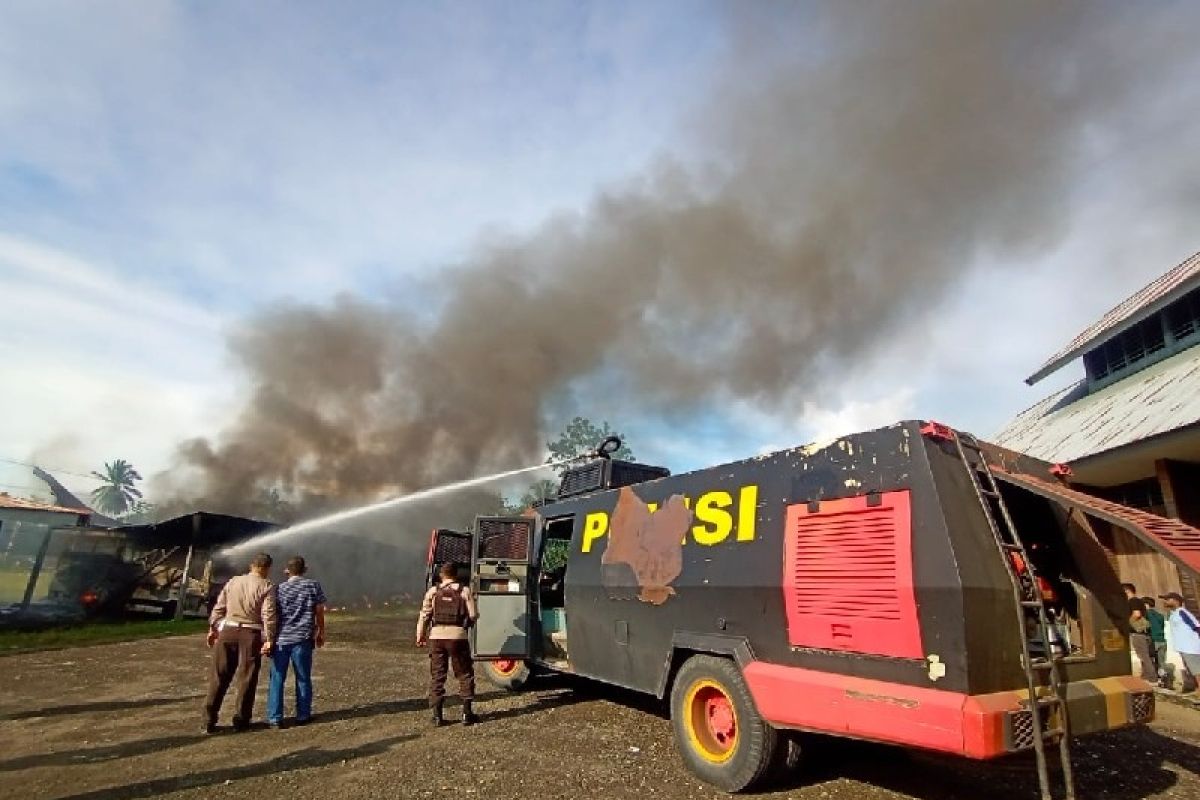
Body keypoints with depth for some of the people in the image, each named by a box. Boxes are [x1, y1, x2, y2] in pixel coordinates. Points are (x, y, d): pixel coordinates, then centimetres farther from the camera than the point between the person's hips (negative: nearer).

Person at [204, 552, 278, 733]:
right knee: (246, 678, 6)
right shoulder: (267, 587, -6)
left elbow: (219, 607, 10)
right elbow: (269, 615, -12)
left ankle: (209, 721, 13)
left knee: (219, 676, 11)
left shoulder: (233, 581, 8)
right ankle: (241, 720, 12)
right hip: (251, 634, -4)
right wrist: (269, 639, -9)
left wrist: (213, 628, 20)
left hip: (228, 630, 4)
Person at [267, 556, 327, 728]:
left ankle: (275, 718, 8)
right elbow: (319, 612, 3)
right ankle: (303, 716, 15)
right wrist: (321, 633, 15)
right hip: (302, 639, -1)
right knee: (303, 679, 9)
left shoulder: (279, 588, 3)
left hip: (280, 639, 1)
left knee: (277, 679, 9)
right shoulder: (314, 586, 0)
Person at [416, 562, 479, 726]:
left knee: (437, 676, 12)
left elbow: (424, 616, 3)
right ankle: (467, 713, 11)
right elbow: (473, 616, -2)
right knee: (465, 675, 11)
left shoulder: (433, 591, 5)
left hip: (436, 636, 2)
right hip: (458, 636, -1)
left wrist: (420, 636, 12)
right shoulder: (464, 591, 1)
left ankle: (437, 715, 12)